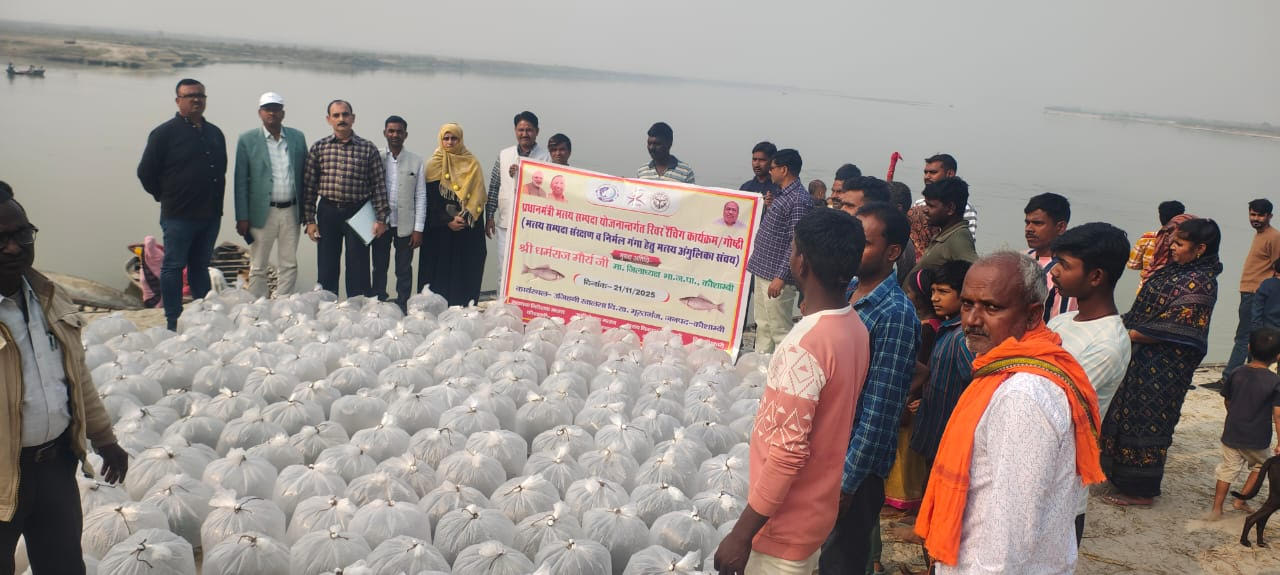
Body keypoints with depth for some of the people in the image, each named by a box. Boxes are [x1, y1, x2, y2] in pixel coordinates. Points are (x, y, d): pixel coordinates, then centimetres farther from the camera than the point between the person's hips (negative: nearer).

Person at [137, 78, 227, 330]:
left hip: (210, 215, 5)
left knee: (201, 266, 14)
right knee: (174, 267, 2)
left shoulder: (215, 134, 12)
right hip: (178, 215, -5)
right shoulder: (165, 133, -5)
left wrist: (216, 202, 13)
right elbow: (146, 172, -3)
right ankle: (173, 321, 8)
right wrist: (166, 197, 1)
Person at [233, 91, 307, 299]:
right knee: (258, 268, 4)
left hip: (291, 212, 3)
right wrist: (242, 217, -7)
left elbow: (304, 175, 10)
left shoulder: (297, 138, 7)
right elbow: (241, 181, -2)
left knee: (289, 266, 7)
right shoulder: (247, 140, -1)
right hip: (263, 212, -3)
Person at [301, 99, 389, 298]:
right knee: (326, 270, 7)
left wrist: (381, 218, -6)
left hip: (358, 213, -1)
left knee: (358, 271, 2)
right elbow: (309, 185, 5)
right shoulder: (319, 147, 5)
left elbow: (379, 185, 0)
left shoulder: (368, 149, 1)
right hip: (327, 212, 1)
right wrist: (309, 220, 0)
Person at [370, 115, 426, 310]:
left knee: (404, 270, 6)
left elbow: (421, 196, 2)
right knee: (379, 268, 8)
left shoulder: (416, 161, 3)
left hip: (405, 226, -1)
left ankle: (402, 307, 13)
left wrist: (418, 229, -4)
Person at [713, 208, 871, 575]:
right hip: (816, 506, 8)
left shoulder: (805, 345, -28)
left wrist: (742, 534, -19)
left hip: (785, 524, -8)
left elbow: (788, 452, -27)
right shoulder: (855, 327, -1)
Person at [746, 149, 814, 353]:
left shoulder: (799, 200, -18)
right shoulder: (781, 194, 13)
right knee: (763, 328, 17)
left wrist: (781, 277, -23)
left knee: (780, 332, -3)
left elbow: (796, 243, -22)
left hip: (776, 277, -10)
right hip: (763, 272, 10)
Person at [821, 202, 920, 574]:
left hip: (856, 459, -7)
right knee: (825, 544, 22)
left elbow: (881, 408, -22)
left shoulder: (895, 314, -23)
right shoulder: (845, 290, 1)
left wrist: (848, 480, -19)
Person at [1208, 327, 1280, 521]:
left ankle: (1216, 508, 9)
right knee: (1261, 466, 24)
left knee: (1228, 469, 12)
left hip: (1231, 434, 2)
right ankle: (1241, 500, 20)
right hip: (1258, 440, -2)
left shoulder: (1237, 374, -4)